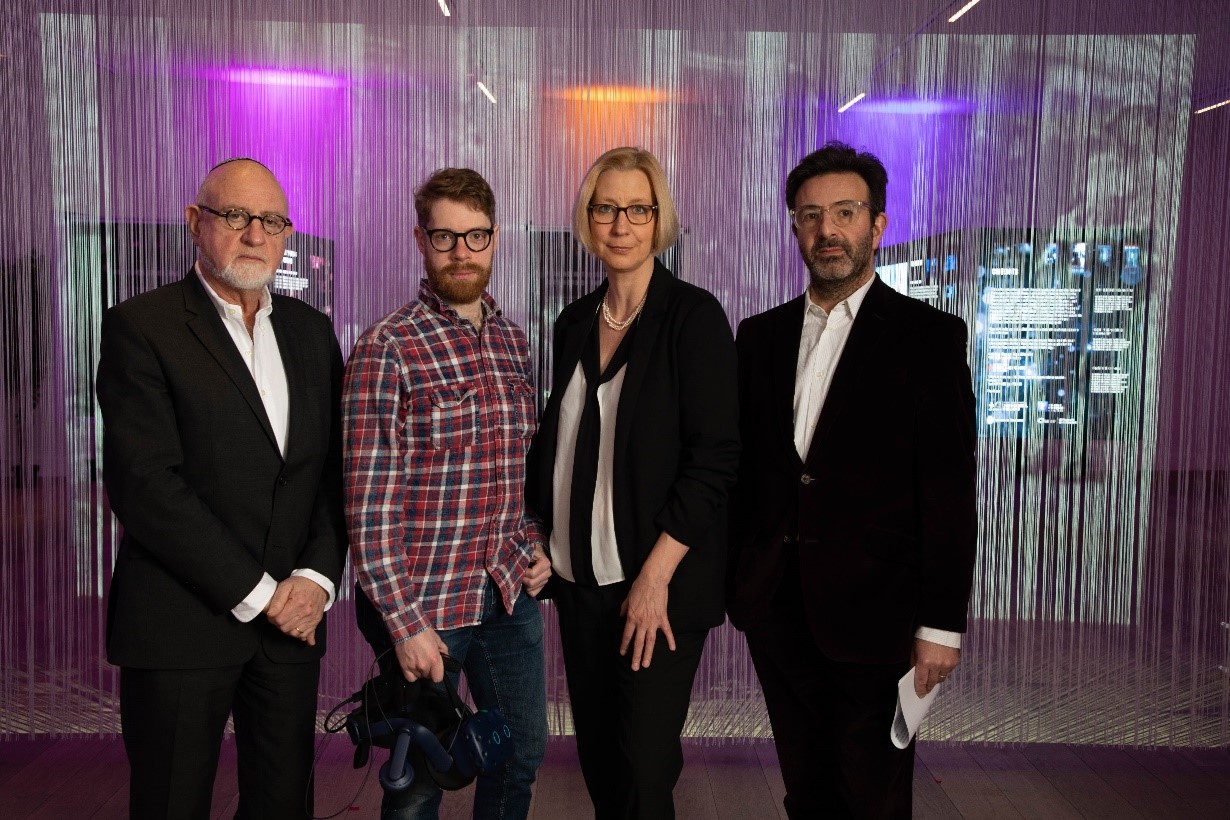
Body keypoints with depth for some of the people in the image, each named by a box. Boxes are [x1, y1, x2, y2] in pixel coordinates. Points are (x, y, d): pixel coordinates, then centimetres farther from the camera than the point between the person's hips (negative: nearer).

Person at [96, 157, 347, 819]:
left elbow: (335, 467, 9)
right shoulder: (140, 327, -6)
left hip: (292, 619, 5)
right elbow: (144, 484, -15)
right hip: (180, 624, -4)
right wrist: (255, 592, -14)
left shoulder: (310, 330, 10)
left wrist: (317, 576, -5)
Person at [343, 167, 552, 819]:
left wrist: (536, 546, 4)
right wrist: (404, 623, -16)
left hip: (512, 593, 6)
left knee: (521, 757, 18)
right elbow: (369, 502, -15)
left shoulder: (512, 341, 7)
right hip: (424, 600, -5)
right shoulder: (387, 349, -13)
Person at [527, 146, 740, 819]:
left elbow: (715, 454, -13)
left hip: (659, 582, -5)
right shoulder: (575, 322, 10)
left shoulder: (694, 315, -8)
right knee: (596, 754, 14)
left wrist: (656, 575, -16)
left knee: (644, 765, 1)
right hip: (579, 578, 6)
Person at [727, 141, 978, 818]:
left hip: (871, 611, -4)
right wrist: (732, 576, 7)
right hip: (775, 606, 4)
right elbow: (742, 465, 11)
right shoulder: (761, 335, 8)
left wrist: (942, 624, -10)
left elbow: (949, 494, -8)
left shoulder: (930, 337, -5)